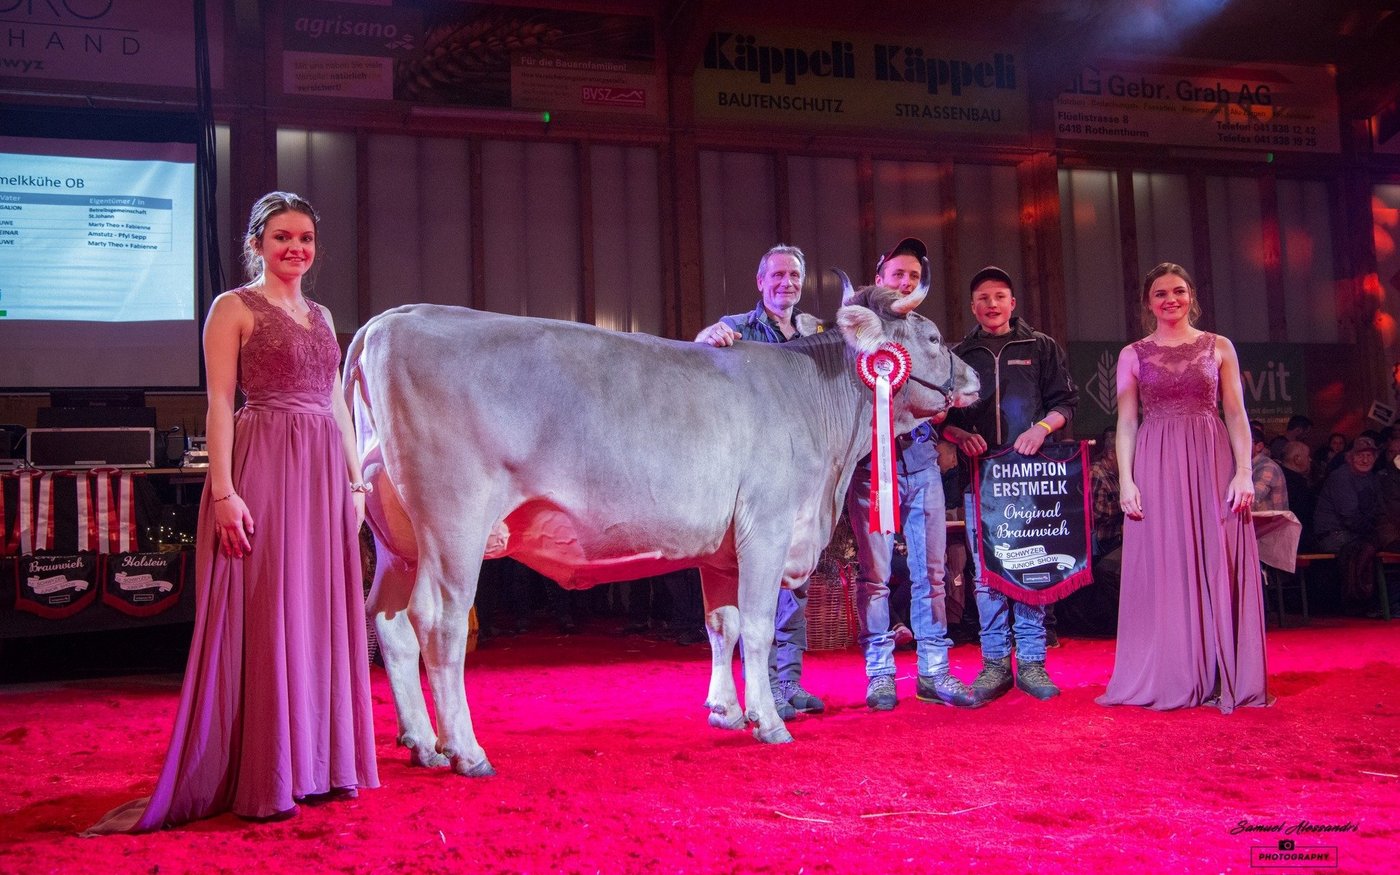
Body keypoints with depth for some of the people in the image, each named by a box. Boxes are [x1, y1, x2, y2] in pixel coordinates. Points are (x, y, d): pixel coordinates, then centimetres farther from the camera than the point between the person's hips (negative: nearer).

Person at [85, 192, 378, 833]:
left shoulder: (321, 316, 19)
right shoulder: (234, 308, 0)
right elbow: (219, 402, -7)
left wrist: (355, 480, 13)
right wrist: (224, 491, -16)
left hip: (325, 473, 6)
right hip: (263, 468, -6)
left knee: (323, 614, 7)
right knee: (266, 616, -5)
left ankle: (321, 763, 16)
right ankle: (262, 782, 1)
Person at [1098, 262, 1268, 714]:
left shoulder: (1219, 347, 9)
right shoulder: (1133, 355, 9)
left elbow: (1236, 414, 5)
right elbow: (1126, 423, 5)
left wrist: (1244, 470, -6)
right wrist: (1126, 480, -6)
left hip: (1212, 461, 0)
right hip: (1156, 466, 0)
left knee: (1218, 568, 0)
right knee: (1163, 571, 0)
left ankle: (1222, 676, 7)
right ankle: (1168, 678, 6)